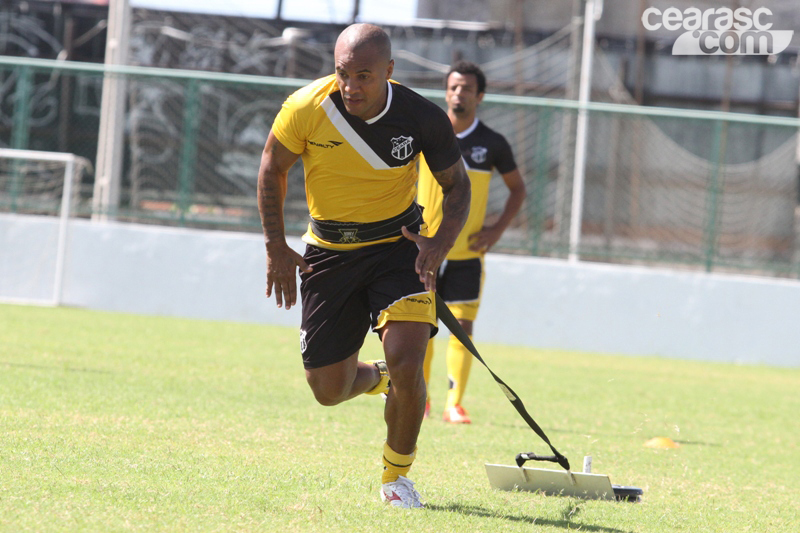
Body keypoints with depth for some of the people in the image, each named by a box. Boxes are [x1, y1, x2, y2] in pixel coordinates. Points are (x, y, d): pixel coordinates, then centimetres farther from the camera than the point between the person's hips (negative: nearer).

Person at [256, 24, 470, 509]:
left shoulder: (423, 118, -18)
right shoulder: (306, 109, -17)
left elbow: (457, 184, -3)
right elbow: (273, 167, 2)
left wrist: (440, 244, -20)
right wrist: (276, 246, -3)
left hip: (399, 245, -2)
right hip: (328, 251, 2)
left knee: (406, 367, -21)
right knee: (328, 390, 3)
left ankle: (397, 476, 3)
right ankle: (376, 379, 41)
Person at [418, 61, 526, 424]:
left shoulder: (492, 144, -2)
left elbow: (517, 188, 11)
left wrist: (498, 228, -1)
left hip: (467, 251, -1)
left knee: (462, 326, -6)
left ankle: (455, 404, -3)